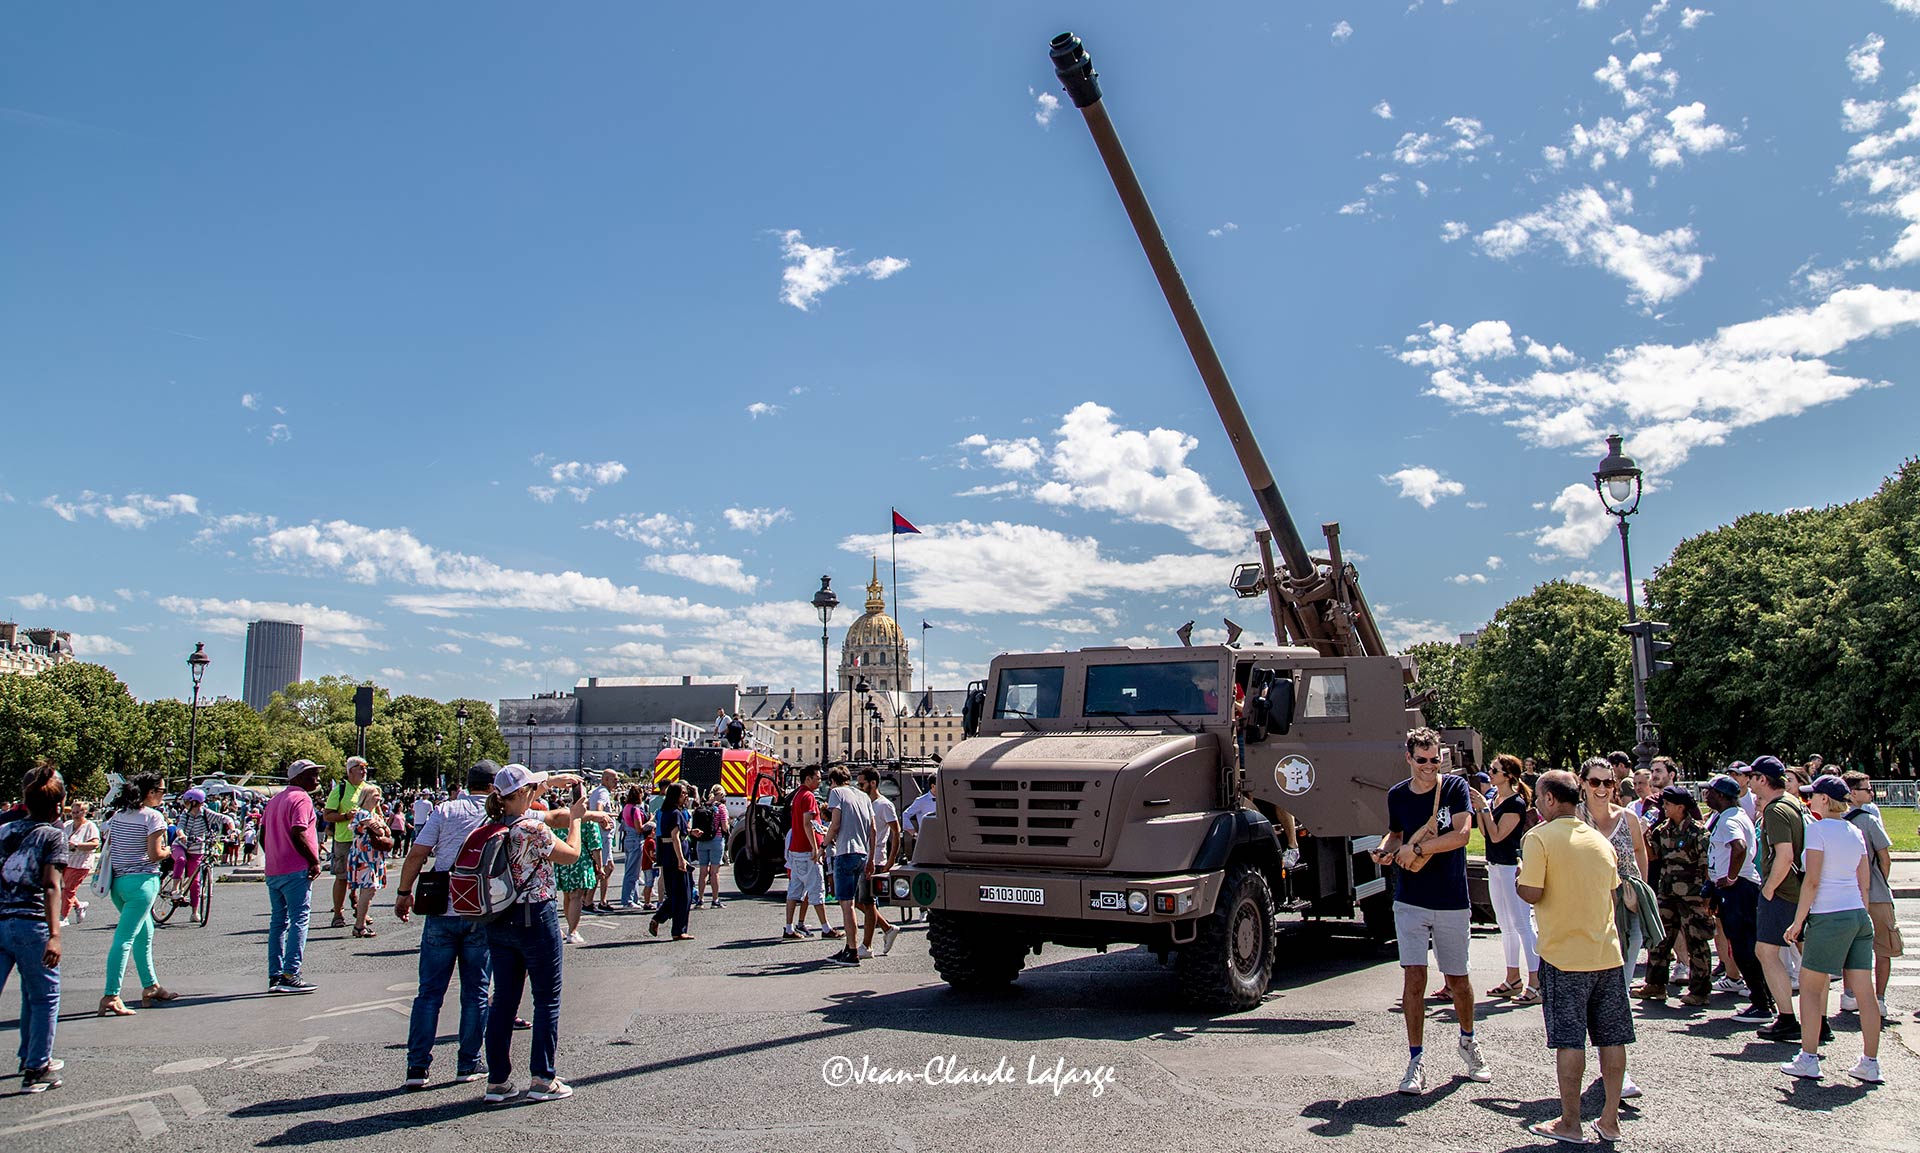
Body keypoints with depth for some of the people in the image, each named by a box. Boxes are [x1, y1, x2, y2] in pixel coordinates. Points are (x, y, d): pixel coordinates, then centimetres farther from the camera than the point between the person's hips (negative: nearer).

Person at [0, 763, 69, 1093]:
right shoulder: (53, 834, -3)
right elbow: (51, 886, -12)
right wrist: (54, 935, -18)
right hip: (30, 924, -5)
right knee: (44, 998, 9)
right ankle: (36, 1070, 12)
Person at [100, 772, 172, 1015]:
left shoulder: (117, 816, 12)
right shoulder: (153, 816, -10)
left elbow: (107, 848, 12)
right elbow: (154, 855, -13)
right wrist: (168, 851, 6)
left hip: (118, 882, 8)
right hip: (142, 881, -8)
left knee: (145, 935, 19)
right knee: (125, 938, -10)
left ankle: (151, 987, 26)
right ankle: (111, 996, -14)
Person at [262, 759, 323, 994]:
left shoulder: (275, 799, 18)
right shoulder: (301, 799, -11)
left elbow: (263, 835, 18)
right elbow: (298, 835, -21)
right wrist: (315, 861, -13)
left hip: (272, 871, 9)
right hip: (296, 870, -9)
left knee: (278, 921, 11)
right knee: (299, 920, -6)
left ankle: (274, 976, 13)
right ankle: (290, 975, -9)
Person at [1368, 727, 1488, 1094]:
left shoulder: (1455, 788, -5)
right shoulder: (1397, 795, 4)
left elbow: (1461, 834, -17)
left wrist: (1417, 848, -20)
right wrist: (1385, 849, -2)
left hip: (1452, 902, -1)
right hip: (1410, 901, 1)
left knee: (1457, 979, 12)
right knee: (1413, 977, -8)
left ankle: (1468, 1042, 38)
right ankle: (1416, 1060, 0)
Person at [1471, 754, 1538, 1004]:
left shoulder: (1516, 803, -15)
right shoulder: (1494, 799, 11)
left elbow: (1497, 835, -19)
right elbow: (1485, 834, 12)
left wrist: (1484, 808, -13)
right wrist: (1478, 810, 1)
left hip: (1512, 868, -9)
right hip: (1495, 866, 9)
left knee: (1522, 925, -7)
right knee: (1505, 925, 14)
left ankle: (1535, 983, -4)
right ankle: (1513, 979, 22)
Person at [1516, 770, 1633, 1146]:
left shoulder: (1539, 838, -11)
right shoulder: (1601, 840, 8)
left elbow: (1532, 893, -17)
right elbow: (1612, 890, 17)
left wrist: (1518, 878, 3)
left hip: (1564, 955, -5)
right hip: (1608, 952, 6)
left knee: (1569, 1041, 1)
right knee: (1612, 1038, 9)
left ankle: (1570, 1123, 8)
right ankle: (1610, 1120, 17)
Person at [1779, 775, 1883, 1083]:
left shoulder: (1818, 829, -10)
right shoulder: (1855, 831, 11)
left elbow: (1812, 881, -13)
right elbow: (1864, 884, 14)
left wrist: (1798, 921, -8)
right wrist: (1861, 915, 23)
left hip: (1829, 916, -7)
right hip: (1860, 916, 7)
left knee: (1810, 986, 2)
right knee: (1864, 991, 8)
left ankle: (1808, 1060, 3)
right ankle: (1870, 1064, 12)